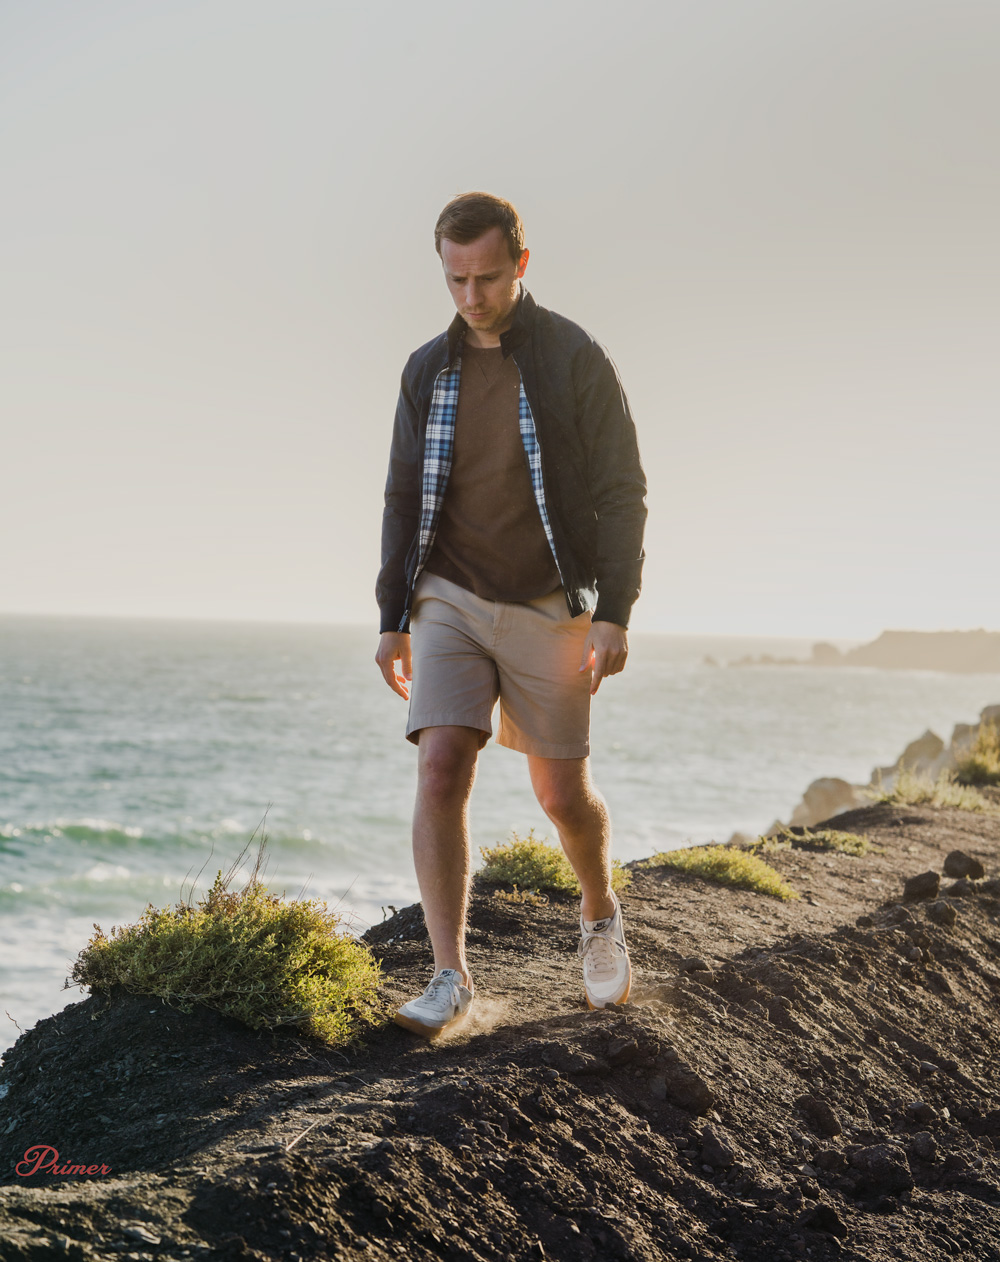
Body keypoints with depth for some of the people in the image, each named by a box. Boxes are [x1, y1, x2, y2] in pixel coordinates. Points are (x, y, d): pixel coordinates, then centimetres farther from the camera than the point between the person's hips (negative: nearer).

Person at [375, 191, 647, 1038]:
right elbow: (405, 499, 12)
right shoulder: (428, 371, 7)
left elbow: (622, 493, -6)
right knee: (441, 772, -14)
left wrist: (614, 615, -14)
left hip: (547, 610, -2)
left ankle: (601, 917, 35)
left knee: (563, 792, 5)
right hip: (450, 601, 3)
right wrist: (392, 618, 7)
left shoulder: (577, 360, -5)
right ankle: (451, 980, -11)